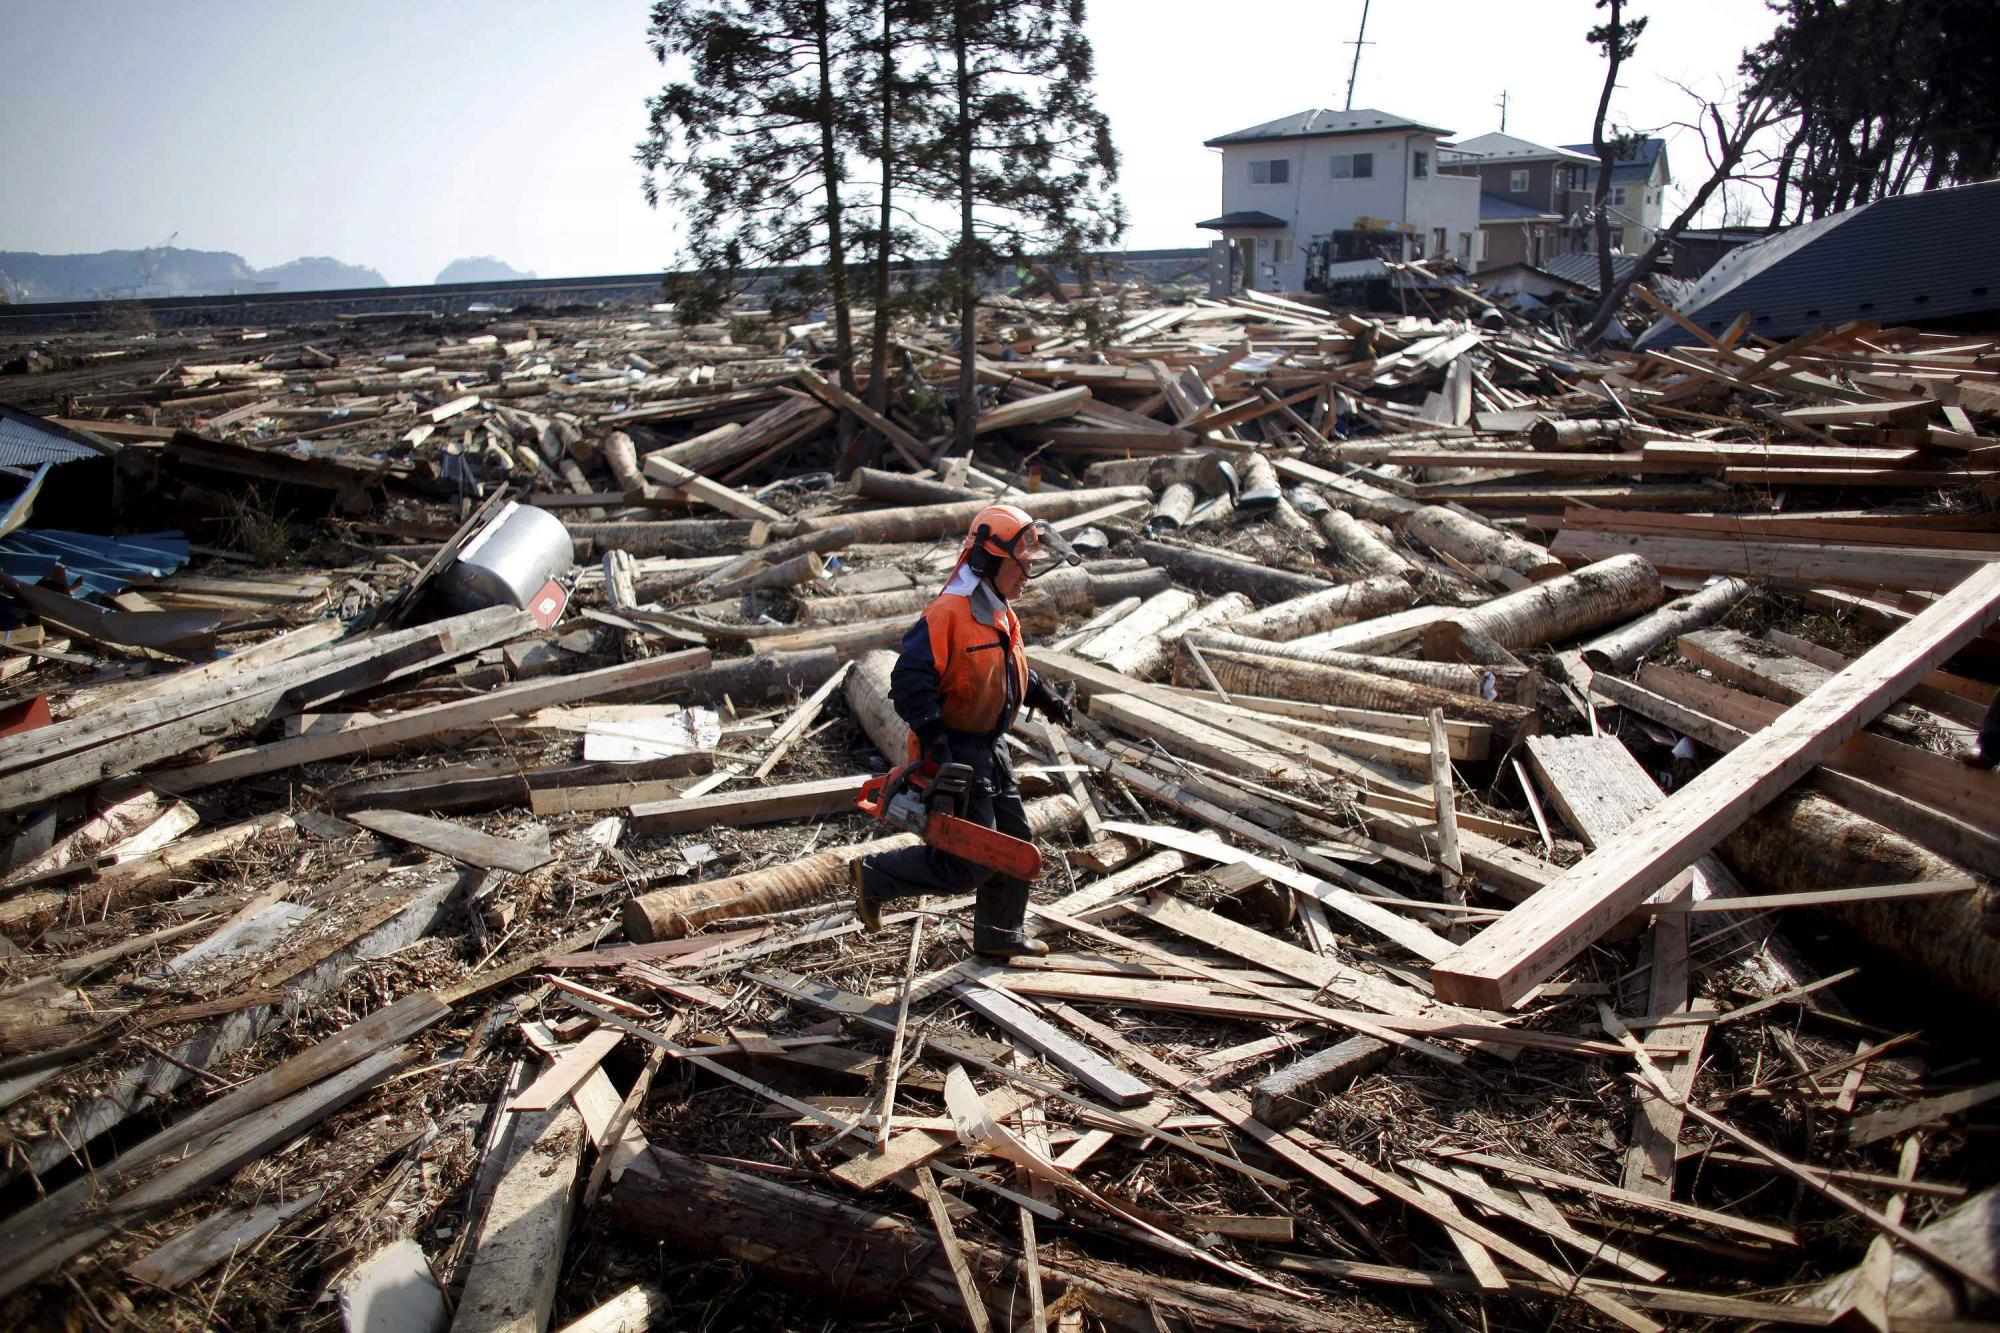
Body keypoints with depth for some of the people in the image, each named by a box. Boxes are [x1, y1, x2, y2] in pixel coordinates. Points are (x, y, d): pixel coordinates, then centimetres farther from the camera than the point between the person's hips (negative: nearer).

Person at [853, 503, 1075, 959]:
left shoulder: (1000, 614, 10)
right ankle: (874, 877, 12)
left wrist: (1044, 696, 16)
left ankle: (999, 936, 31)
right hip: (954, 755, -10)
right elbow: (909, 680, -28)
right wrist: (935, 741, -32)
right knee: (970, 863, -7)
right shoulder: (949, 612, -22)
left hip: (990, 750, 10)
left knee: (1015, 844, 15)